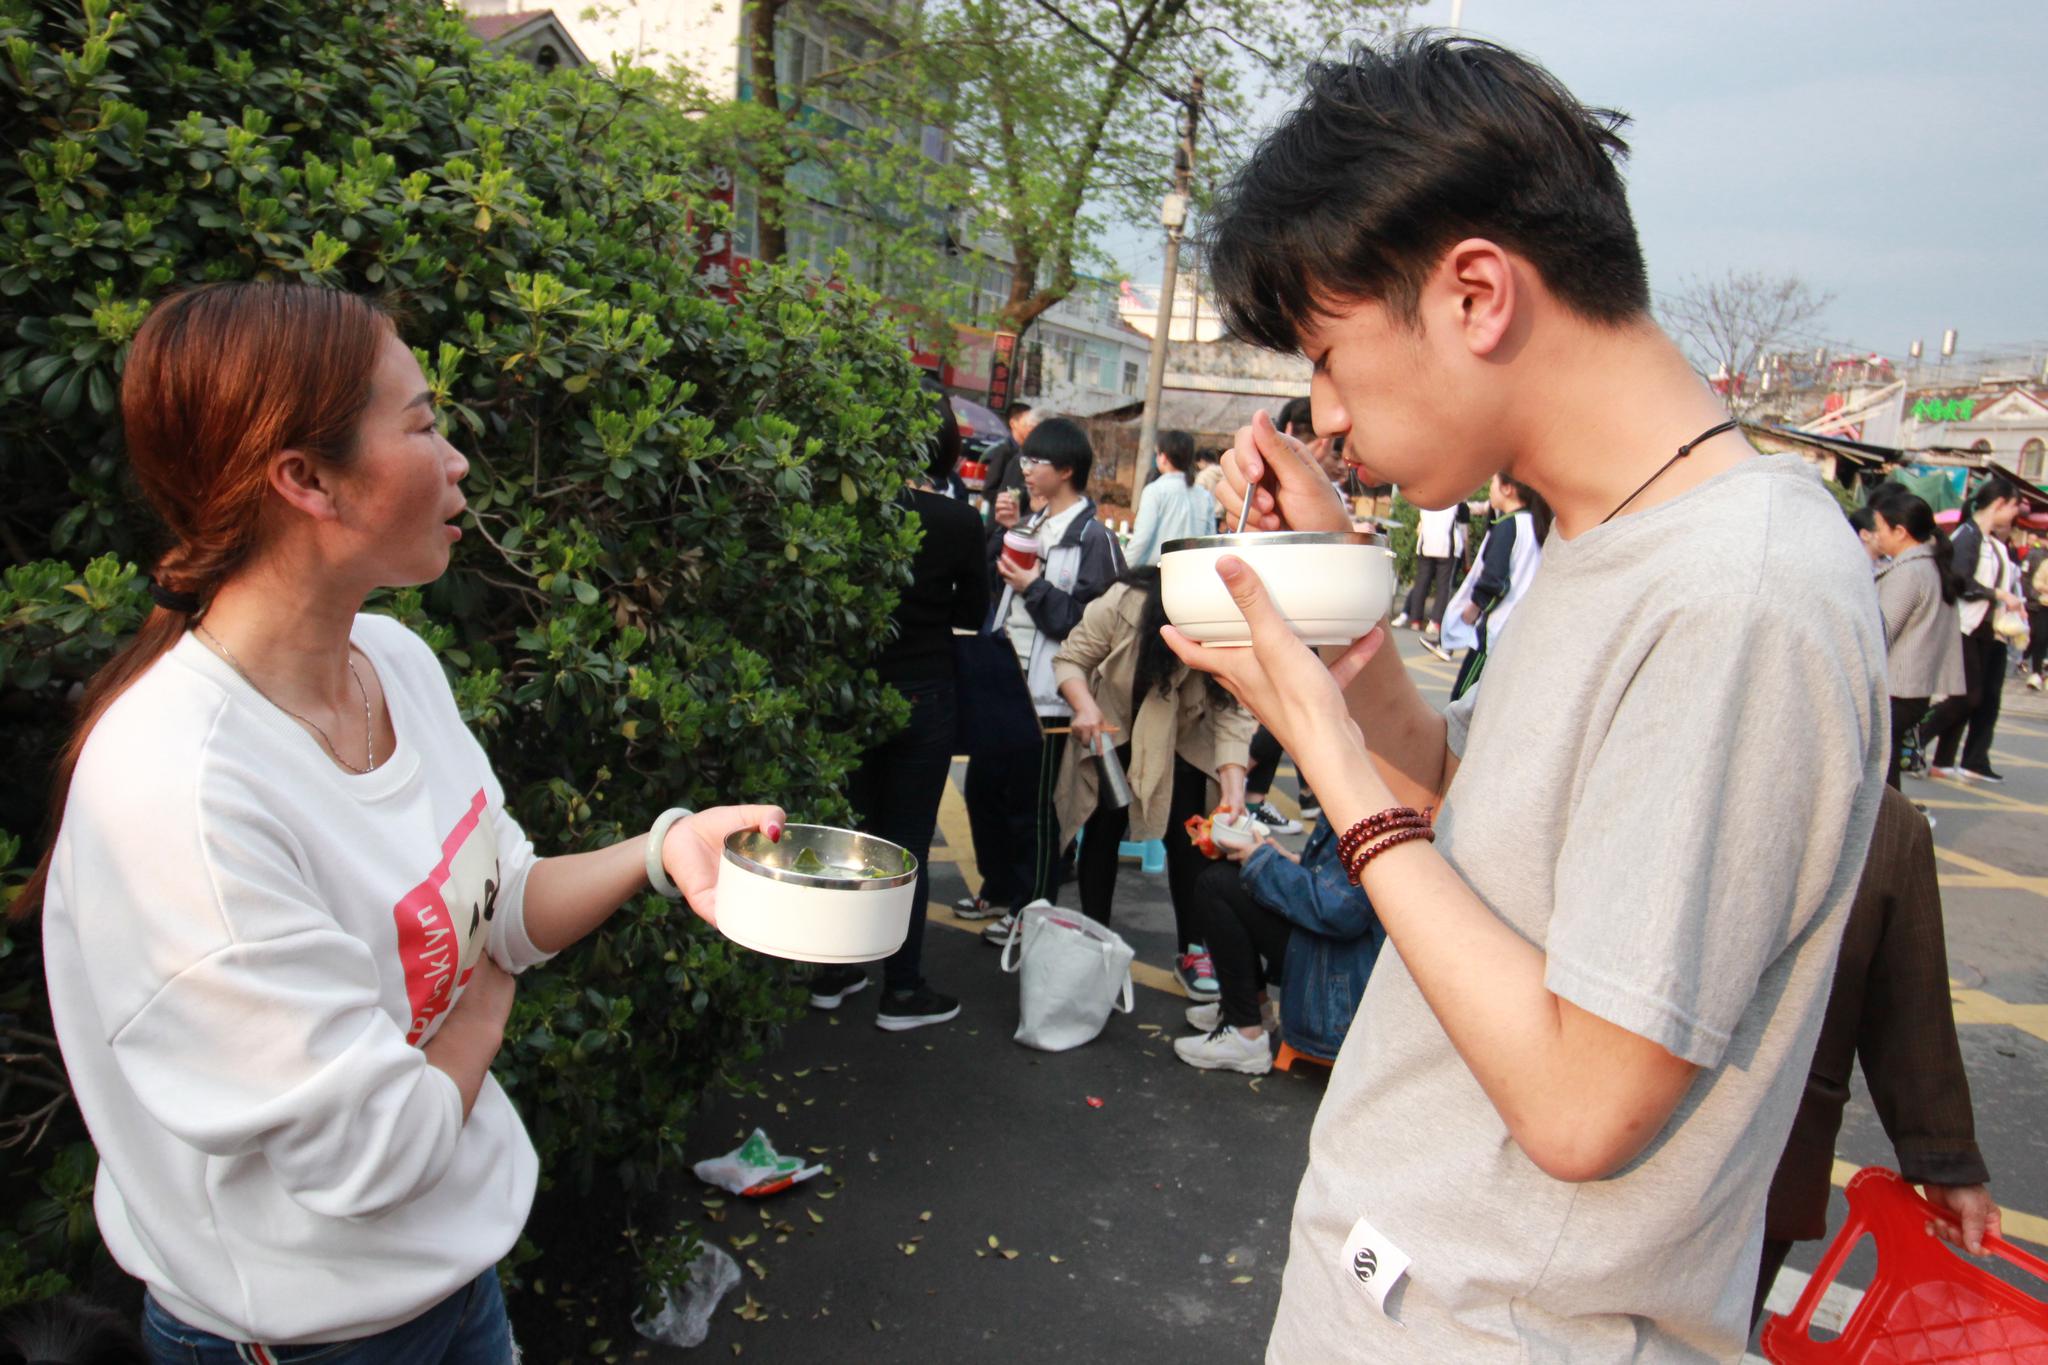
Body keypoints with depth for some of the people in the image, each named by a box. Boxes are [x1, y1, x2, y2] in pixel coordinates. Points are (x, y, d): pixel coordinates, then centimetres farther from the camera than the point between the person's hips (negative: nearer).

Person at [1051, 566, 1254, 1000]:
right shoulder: (1124, 604, -27)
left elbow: (1233, 714, -26)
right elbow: (1070, 658, -17)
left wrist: (1233, 785, -39)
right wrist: (1085, 706, -36)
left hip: (1181, 748, 1)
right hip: (1111, 737, -1)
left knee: (1188, 843, -4)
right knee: (1101, 834, 3)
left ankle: (1191, 951, 11)